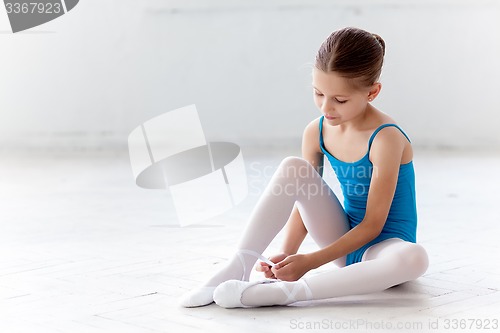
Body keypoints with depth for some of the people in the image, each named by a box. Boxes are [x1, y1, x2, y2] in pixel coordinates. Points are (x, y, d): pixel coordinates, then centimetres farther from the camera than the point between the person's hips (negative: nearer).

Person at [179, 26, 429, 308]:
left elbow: (372, 224, -21)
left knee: (415, 257, -42)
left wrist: (310, 261, -25)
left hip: (383, 244, -4)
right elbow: (302, 202, 0)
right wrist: (287, 255, -18)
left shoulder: (385, 138, -22)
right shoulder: (316, 132, -4)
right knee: (293, 168, -19)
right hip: (344, 239, 4)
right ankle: (238, 269, -22)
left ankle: (286, 290, -40)